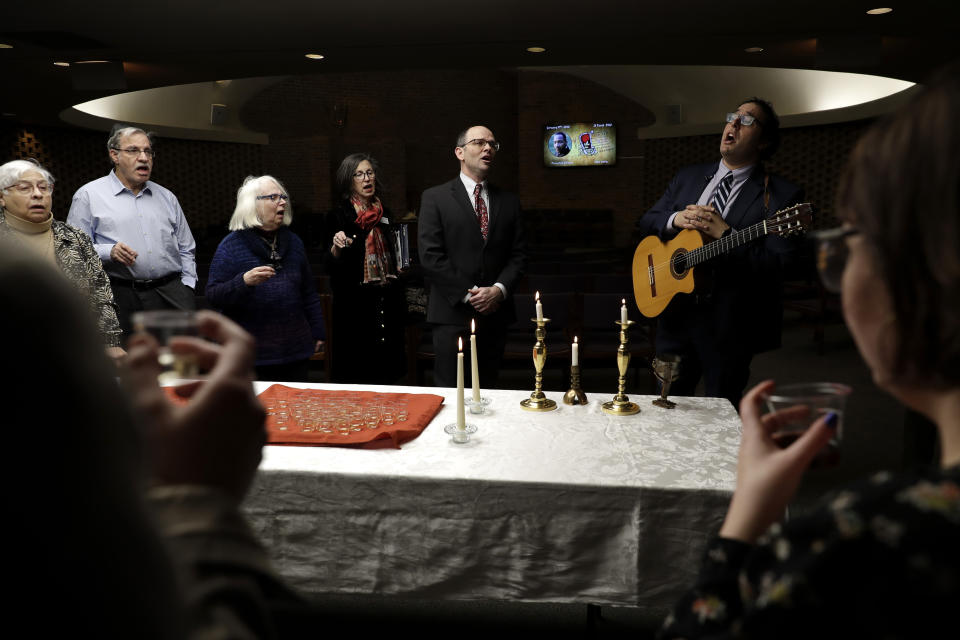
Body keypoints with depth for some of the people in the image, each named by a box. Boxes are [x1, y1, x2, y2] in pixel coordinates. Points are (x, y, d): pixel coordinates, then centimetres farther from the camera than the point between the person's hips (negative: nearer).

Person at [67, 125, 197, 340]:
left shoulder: (167, 197, 20)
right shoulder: (89, 195, 8)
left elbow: (186, 249, 22)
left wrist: (187, 286, 10)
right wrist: (108, 252, -14)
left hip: (171, 290, 3)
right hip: (122, 296, -3)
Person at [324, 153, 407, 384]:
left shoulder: (384, 214, 14)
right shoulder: (338, 216, -2)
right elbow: (330, 267, -6)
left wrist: (401, 268, 8)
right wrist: (336, 247, -25)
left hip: (387, 304, 5)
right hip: (355, 306, -5)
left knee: (385, 377, 6)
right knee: (354, 374, -4)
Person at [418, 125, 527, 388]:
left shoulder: (508, 201, 13)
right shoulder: (435, 198, 1)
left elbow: (518, 255, 10)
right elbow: (430, 256, -7)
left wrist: (499, 290, -8)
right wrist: (468, 294, -12)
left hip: (495, 313, 4)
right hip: (453, 314, -3)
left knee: (488, 390, 10)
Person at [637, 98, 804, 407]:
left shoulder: (781, 195, -7)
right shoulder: (688, 177, 10)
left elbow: (780, 262, -16)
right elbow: (647, 221, 12)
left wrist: (726, 233, -21)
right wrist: (675, 219, -8)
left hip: (728, 326, -4)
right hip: (674, 312, 5)